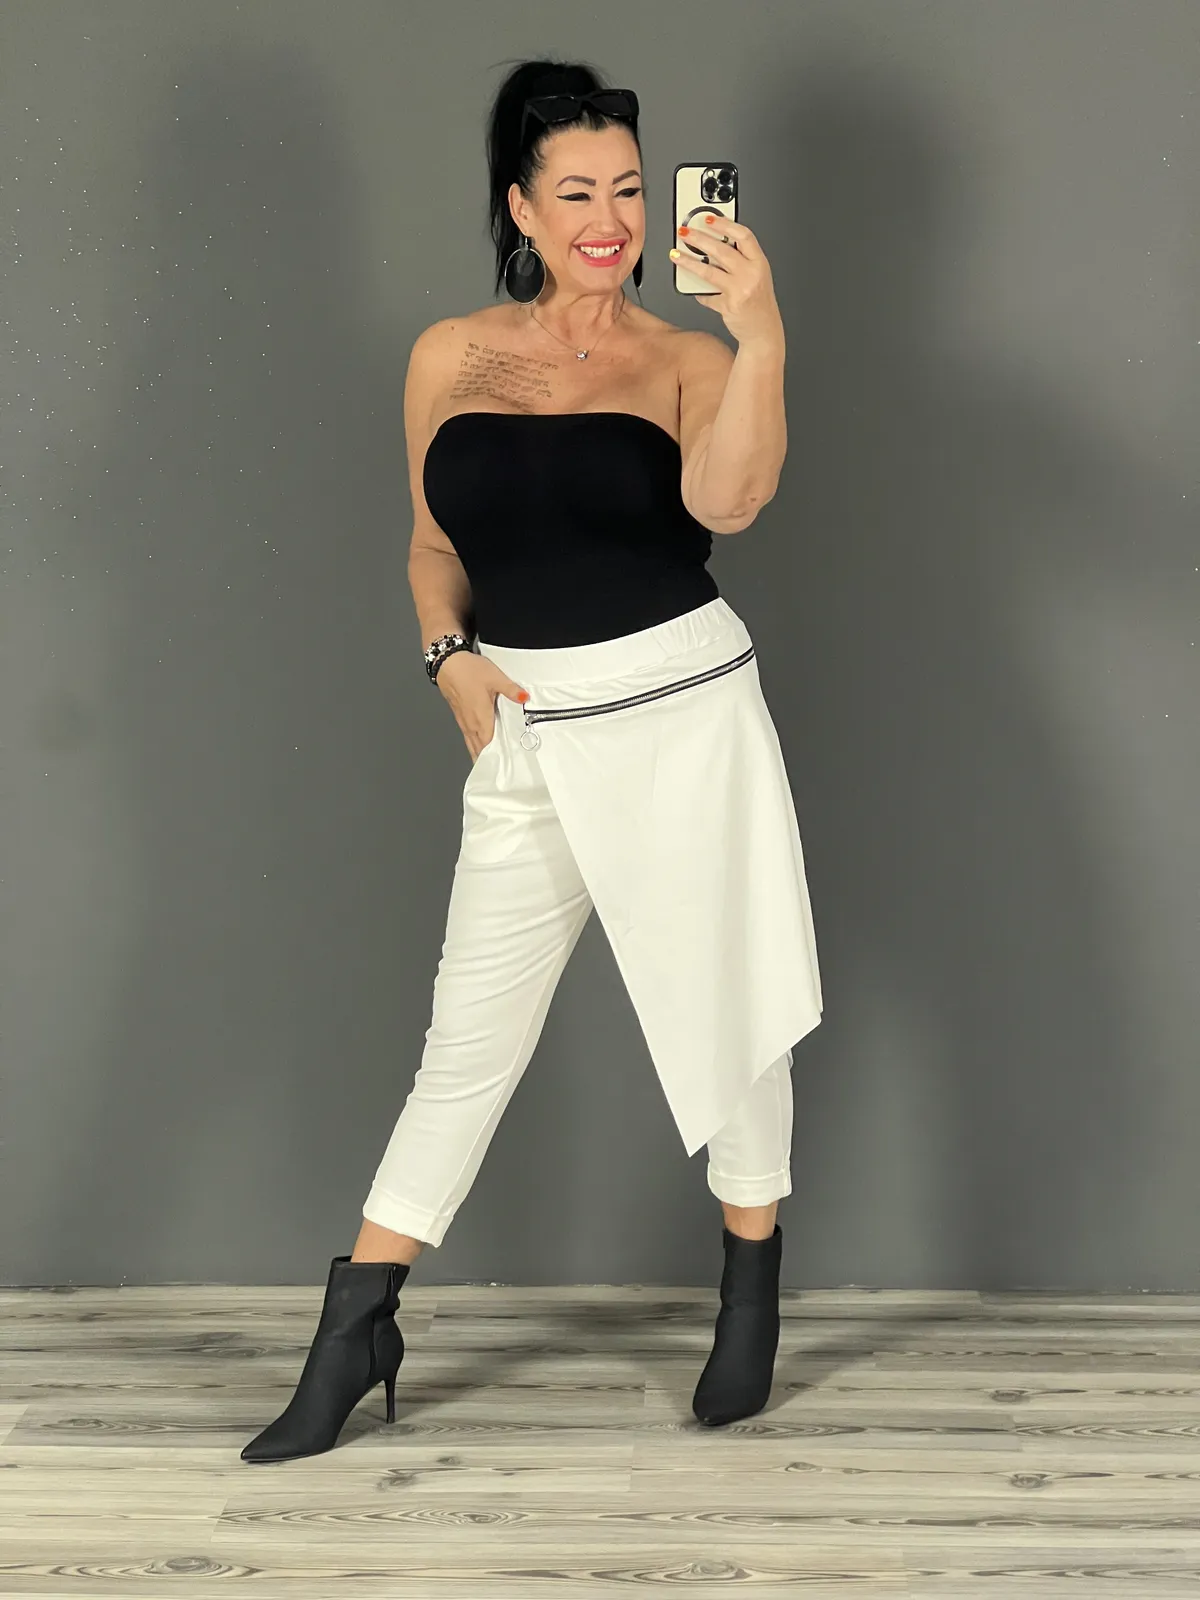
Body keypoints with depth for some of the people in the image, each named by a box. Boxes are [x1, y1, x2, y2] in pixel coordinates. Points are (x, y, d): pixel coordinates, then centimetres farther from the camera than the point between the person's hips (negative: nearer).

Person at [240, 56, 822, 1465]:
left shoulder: (684, 360, -1)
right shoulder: (451, 359, 6)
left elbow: (726, 500, -22)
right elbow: (433, 545, 15)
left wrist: (758, 338, -35)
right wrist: (449, 656, -2)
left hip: (682, 713, -1)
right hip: (526, 733, 2)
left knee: (723, 1012, 7)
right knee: (468, 1042, 5)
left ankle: (752, 1298, 29)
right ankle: (353, 1336, 17)